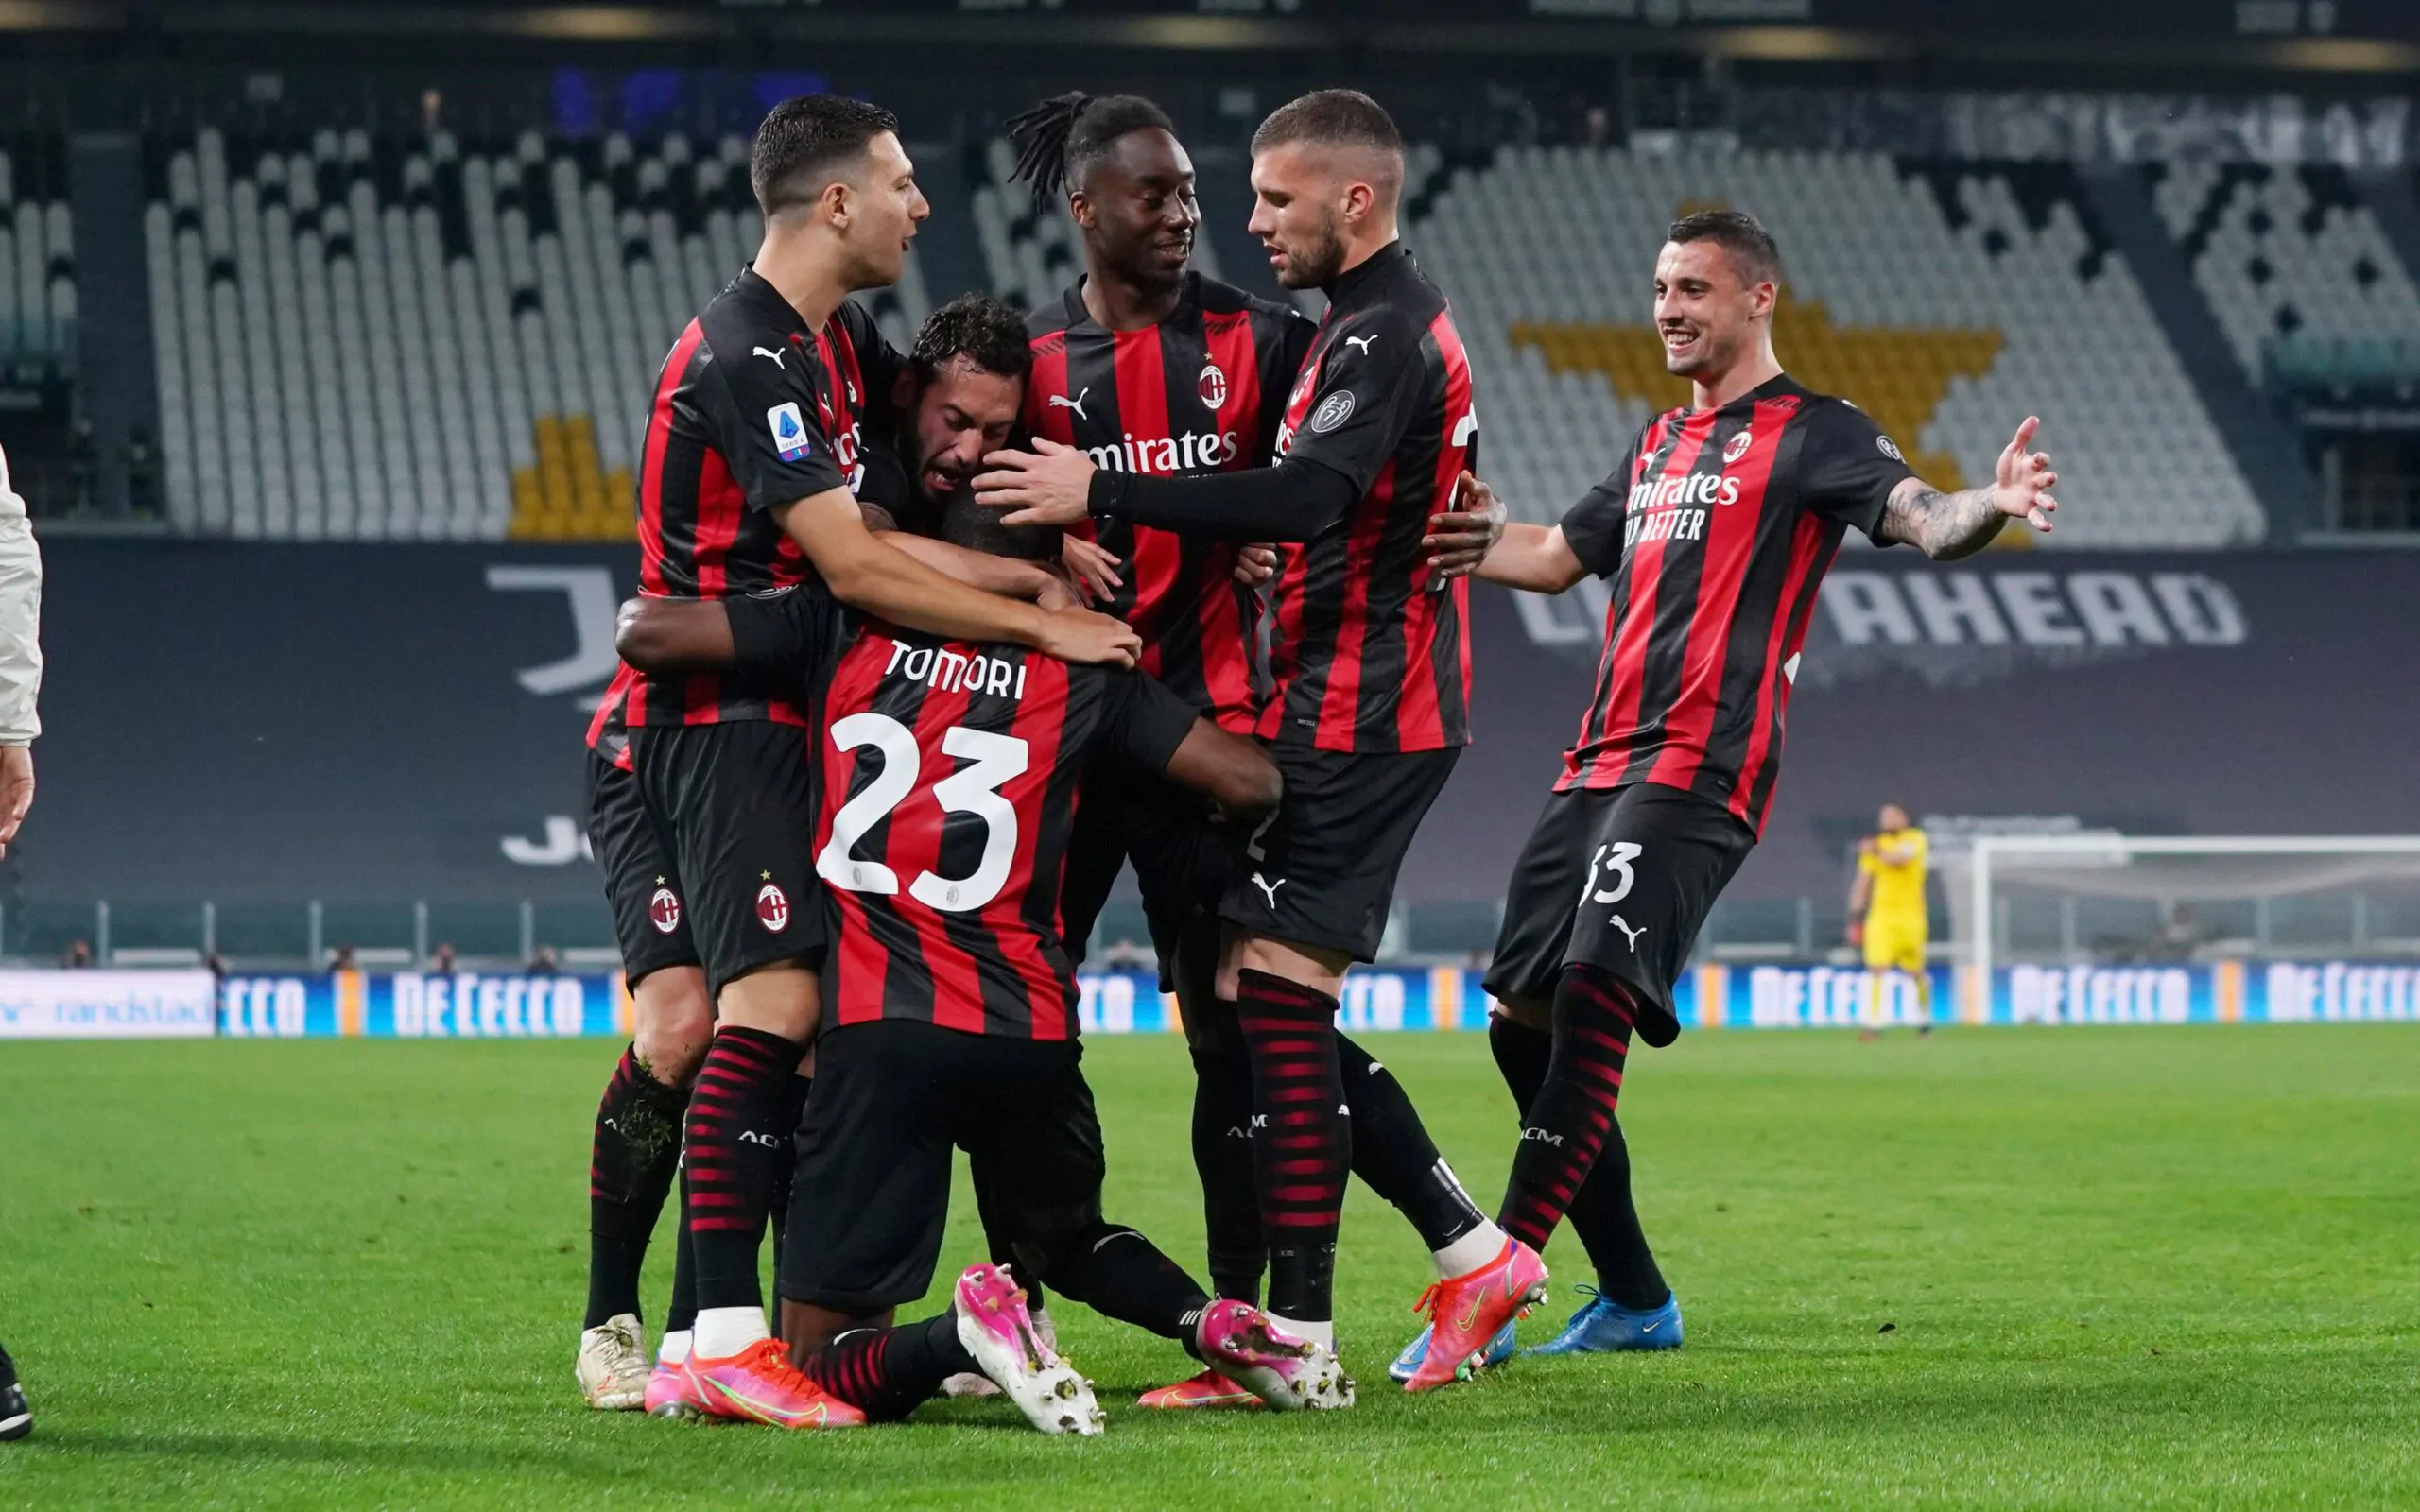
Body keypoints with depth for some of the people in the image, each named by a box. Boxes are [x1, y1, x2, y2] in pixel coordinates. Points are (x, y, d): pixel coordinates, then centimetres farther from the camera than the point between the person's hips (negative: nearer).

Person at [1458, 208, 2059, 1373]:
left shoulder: (1809, 434, 1)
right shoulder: (1660, 447, 24)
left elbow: (1918, 517, -15)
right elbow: (1555, 557, 36)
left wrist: (1988, 508, -37)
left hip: (1699, 773, -8)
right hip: (1599, 767, 8)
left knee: (1591, 1000, -21)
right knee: (1522, 1024, 5)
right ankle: (1634, 1299, 16)